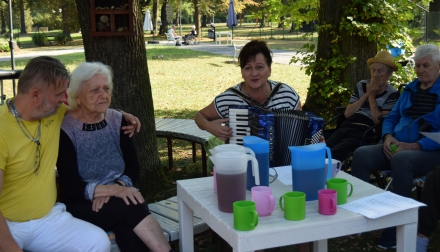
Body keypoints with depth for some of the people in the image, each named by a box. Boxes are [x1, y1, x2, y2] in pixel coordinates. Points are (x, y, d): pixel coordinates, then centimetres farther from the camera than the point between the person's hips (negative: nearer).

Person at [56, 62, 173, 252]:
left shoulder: (116, 120, 5)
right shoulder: (65, 129, -10)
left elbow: (133, 168, 6)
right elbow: (71, 186, -14)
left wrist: (118, 187, -16)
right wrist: (112, 189, -28)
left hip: (117, 199, 3)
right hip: (82, 206, -3)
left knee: (131, 234, -32)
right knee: (131, 207, -31)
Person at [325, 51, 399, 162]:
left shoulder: (391, 94, 3)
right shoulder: (361, 85, 16)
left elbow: (379, 122, -7)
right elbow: (347, 113, 7)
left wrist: (372, 96, -2)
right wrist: (367, 94, 1)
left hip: (365, 134, -5)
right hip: (345, 128, 5)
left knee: (330, 155, -27)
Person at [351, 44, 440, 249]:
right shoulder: (410, 89, 19)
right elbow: (392, 117, 21)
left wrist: (415, 145, -23)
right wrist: (388, 136, -1)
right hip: (399, 147, 6)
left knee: (401, 160, -38)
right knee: (361, 154, -20)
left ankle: (395, 232, -29)